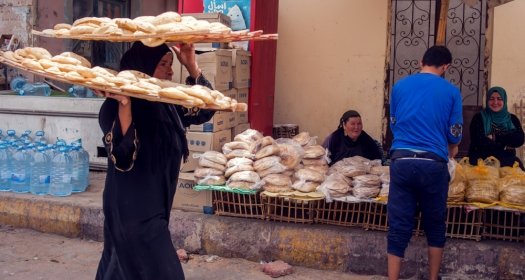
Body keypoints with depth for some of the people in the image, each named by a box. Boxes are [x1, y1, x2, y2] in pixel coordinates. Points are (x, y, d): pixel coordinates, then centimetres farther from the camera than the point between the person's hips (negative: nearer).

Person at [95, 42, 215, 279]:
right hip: (132, 209, -8)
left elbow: (204, 110, 7)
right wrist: (124, 104, -36)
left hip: (154, 207, 8)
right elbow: (122, 157, -29)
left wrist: (192, 67, -3)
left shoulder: (166, 105, 4)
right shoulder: (115, 108, -17)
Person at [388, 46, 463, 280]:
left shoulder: (399, 86, 9)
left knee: (399, 227, 3)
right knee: (435, 226, 15)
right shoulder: (451, 91, 3)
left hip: (401, 160, 1)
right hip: (433, 163, -1)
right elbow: (455, 133, 8)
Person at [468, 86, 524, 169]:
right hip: (482, 160, -3)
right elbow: (478, 141, -9)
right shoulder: (478, 118, 4)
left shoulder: (512, 119, 13)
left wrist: (495, 137, -8)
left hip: (507, 161, 3)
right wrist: (505, 145, -3)